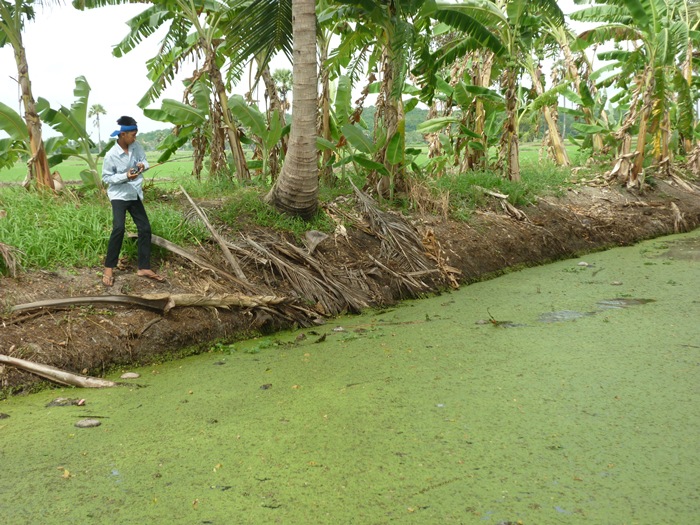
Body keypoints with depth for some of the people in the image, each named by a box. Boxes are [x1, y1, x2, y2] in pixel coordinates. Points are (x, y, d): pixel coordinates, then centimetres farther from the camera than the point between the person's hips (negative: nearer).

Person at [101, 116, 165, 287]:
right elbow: (105, 177, -11)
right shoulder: (111, 155, -18)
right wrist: (125, 176, -25)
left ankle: (144, 268, 12)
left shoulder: (137, 147, -3)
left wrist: (143, 165, -13)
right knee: (118, 229, -22)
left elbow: (144, 160, 12)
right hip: (119, 195, -6)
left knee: (145, 228, 3)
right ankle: (108, 269, -10)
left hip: (135, 194, 6)